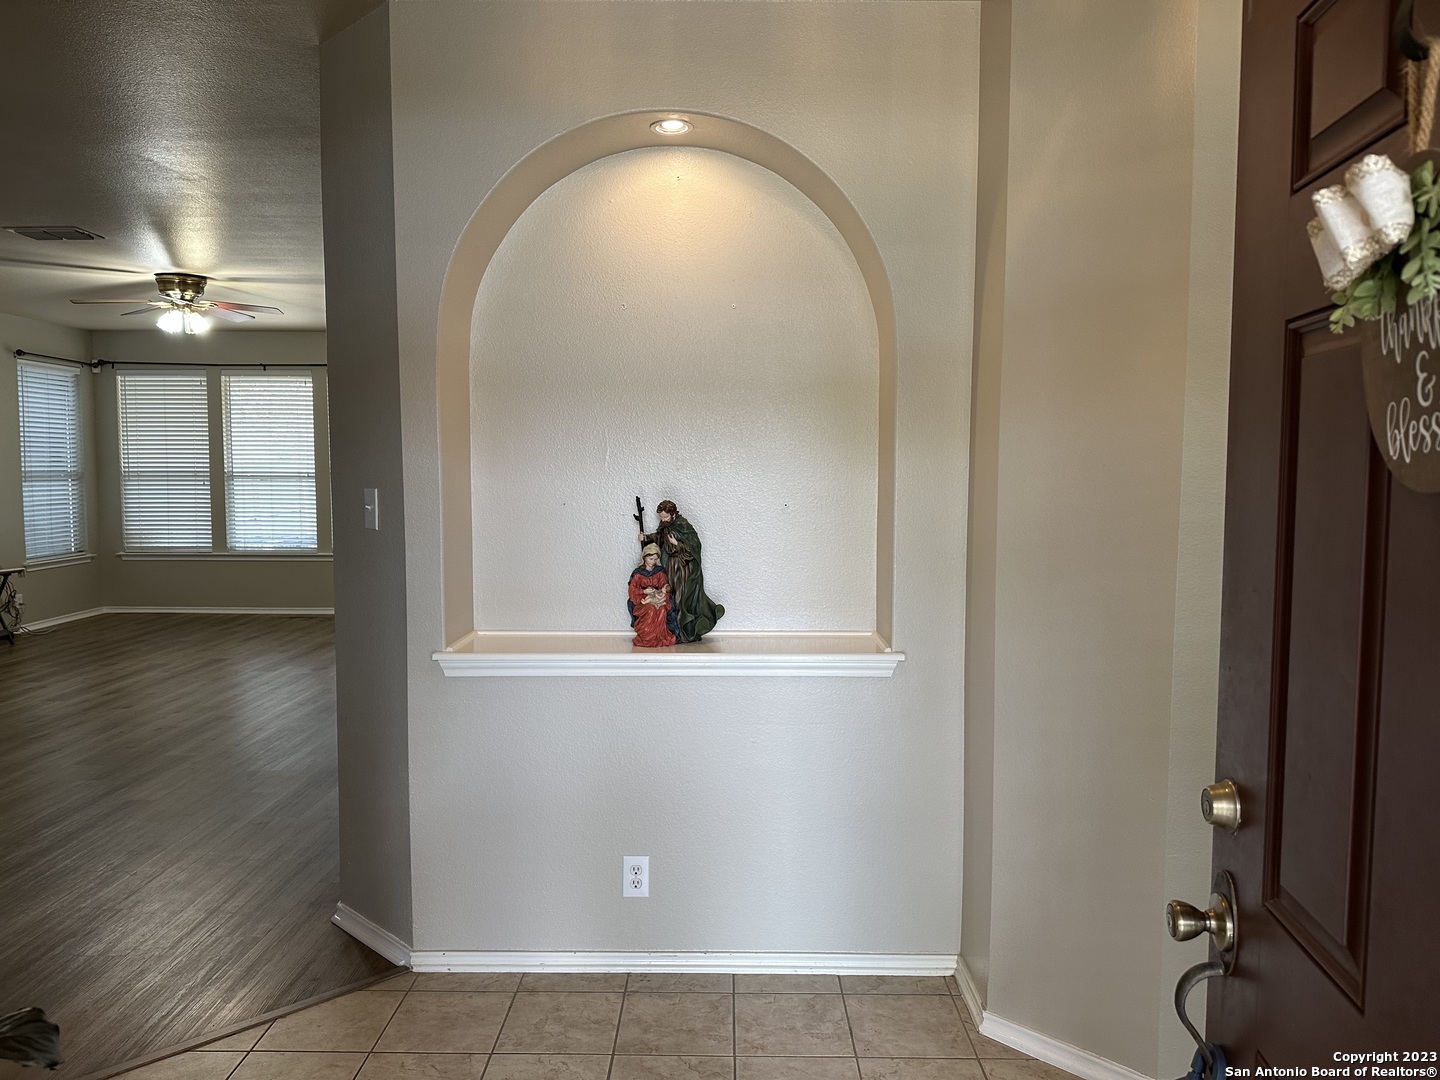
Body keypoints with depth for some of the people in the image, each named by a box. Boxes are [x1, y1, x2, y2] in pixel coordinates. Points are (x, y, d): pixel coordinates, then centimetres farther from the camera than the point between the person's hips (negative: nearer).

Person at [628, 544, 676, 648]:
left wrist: (665, 589, -18)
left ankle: (660, 637, -22)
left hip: (658, 599, 2)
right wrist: (644, 591, -18)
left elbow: (664, 584, 7)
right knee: (651, 610, -36)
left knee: (662, 610, -33)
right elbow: (632, 590, -1)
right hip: (642, 601, -2)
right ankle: (646, 638, -21)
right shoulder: (637, 573, 2)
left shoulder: (660, 572, 9)